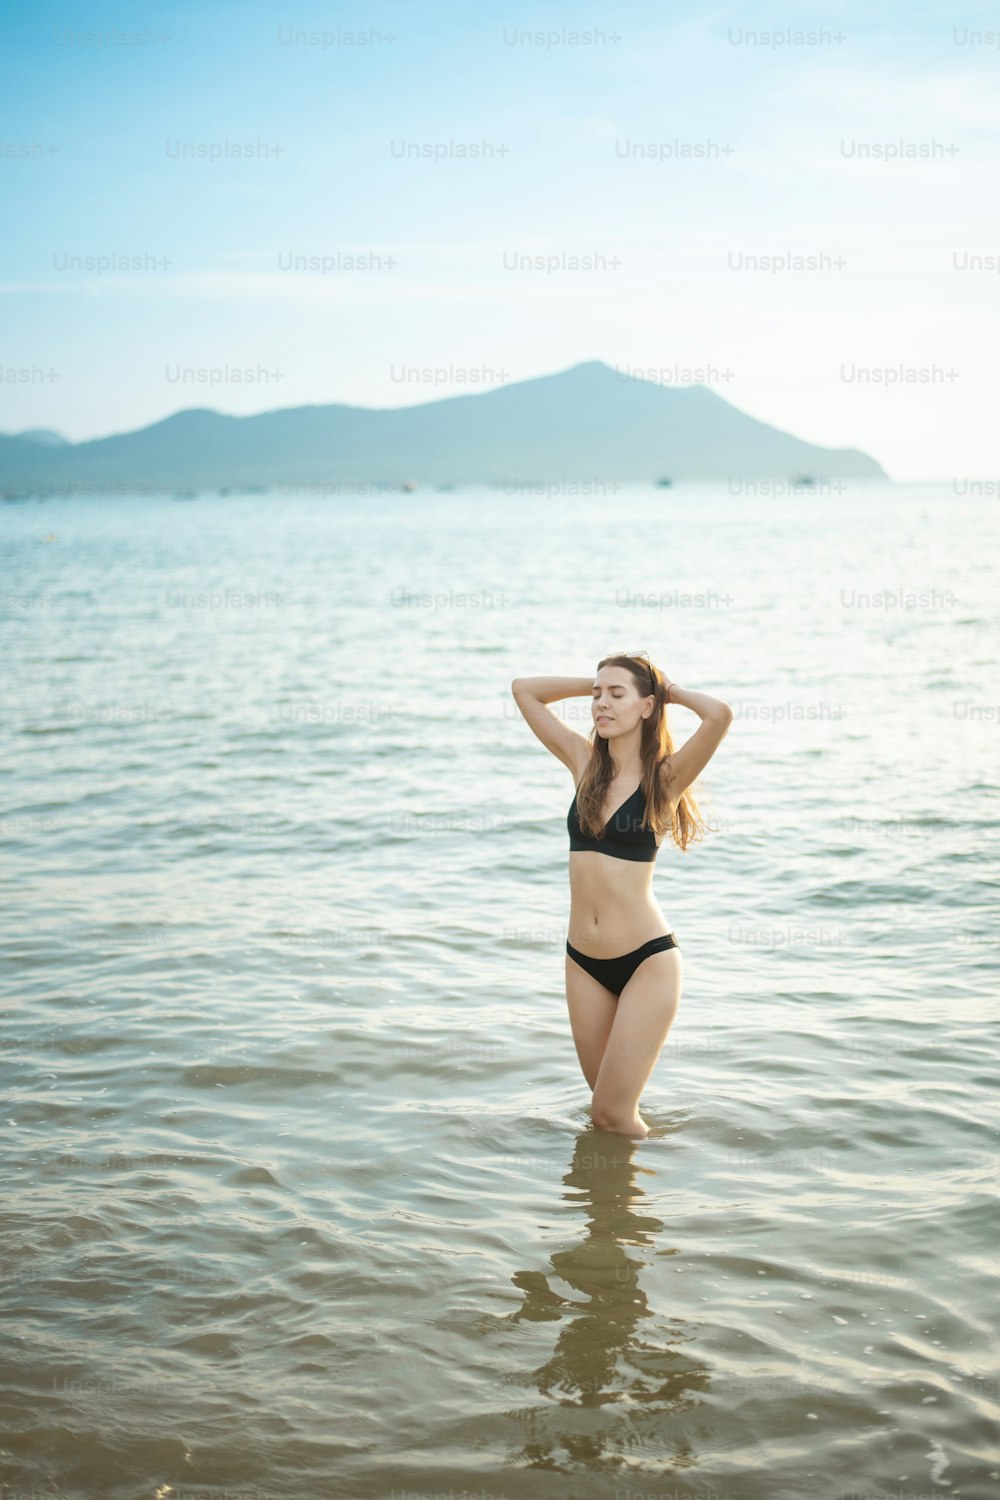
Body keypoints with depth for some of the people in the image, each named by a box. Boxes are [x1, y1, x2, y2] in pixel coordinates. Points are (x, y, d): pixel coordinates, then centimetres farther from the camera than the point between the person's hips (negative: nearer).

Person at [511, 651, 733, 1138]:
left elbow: (720, 714, -25)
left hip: (647, 959, -5)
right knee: (605, 1104, 16)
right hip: (584, 961, 5)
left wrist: (671, 690, -7)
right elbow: (523, 689, 11)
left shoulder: (665, 776, -8)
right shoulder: (584, 761, 5)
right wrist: (594, 683, 8)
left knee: (612, 1112, -2)